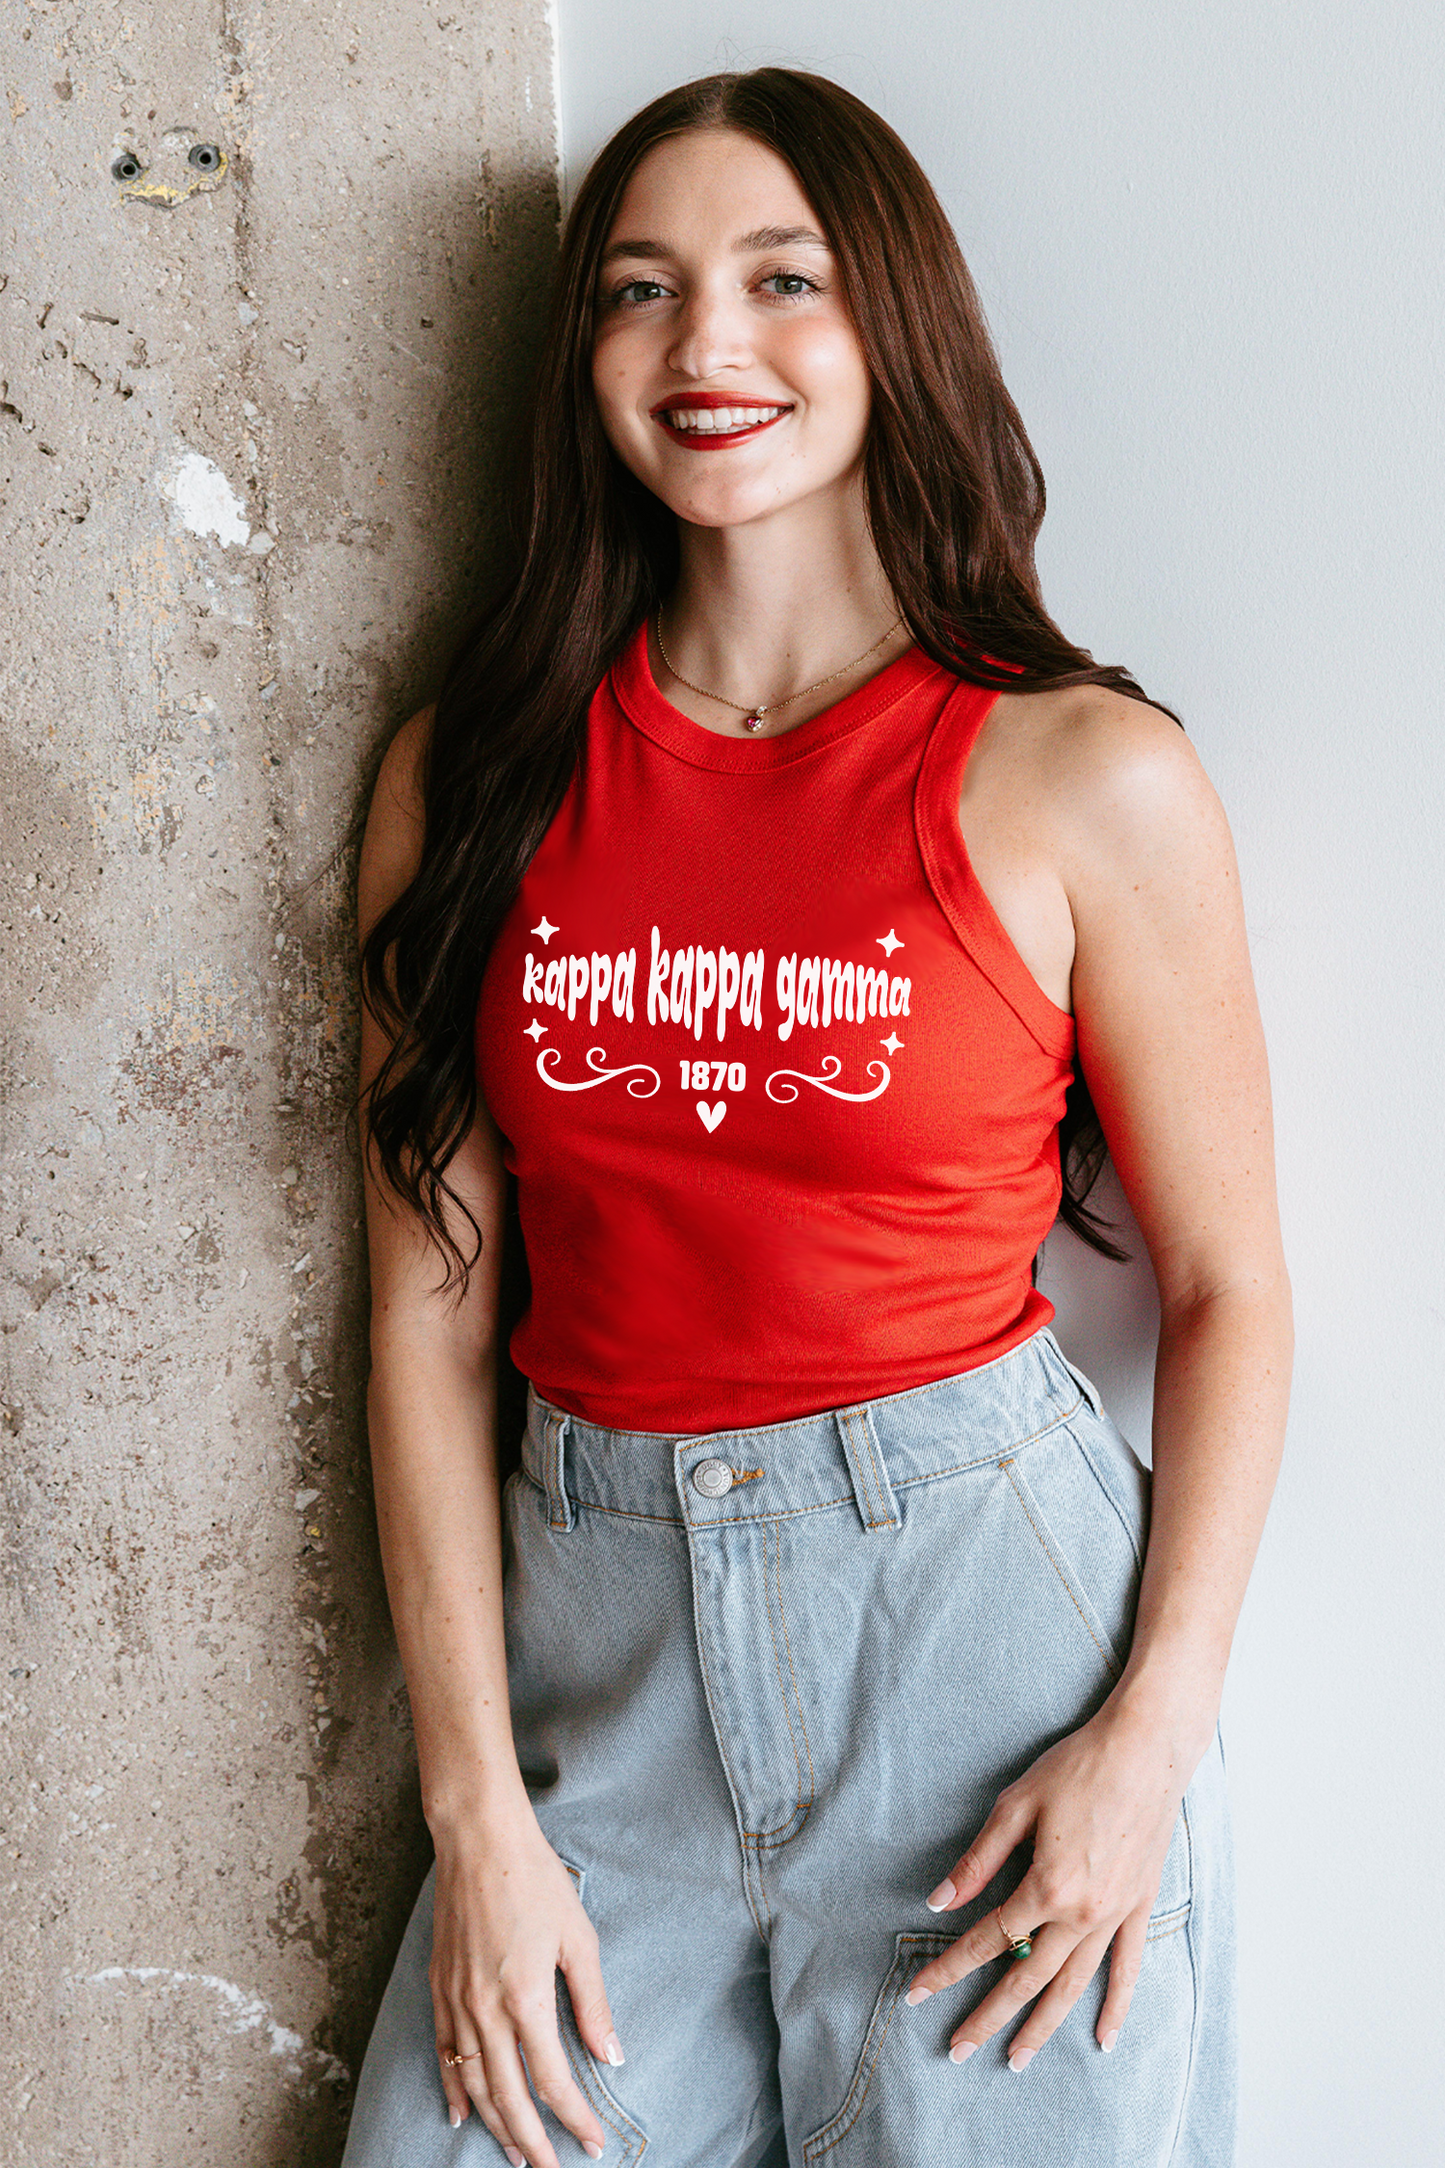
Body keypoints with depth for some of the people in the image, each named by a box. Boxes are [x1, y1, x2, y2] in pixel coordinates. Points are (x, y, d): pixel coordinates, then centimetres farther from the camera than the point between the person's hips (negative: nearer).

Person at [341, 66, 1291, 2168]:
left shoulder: (1084, 779, -6)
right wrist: (477, 1805, -2)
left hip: (982, 1605, -2)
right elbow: (431, 1305, 1)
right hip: (597, 1624, 3)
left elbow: (1227, 1286, 0)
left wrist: (1159, 1730, -9)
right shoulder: (470, 778, 1)